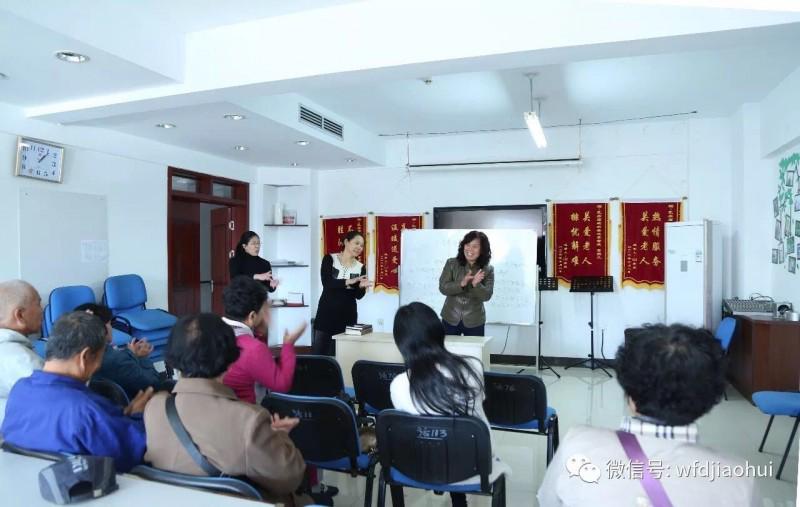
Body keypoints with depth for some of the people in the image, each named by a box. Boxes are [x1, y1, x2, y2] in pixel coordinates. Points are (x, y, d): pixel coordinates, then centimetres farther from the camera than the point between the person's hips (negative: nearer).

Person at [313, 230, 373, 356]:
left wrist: (362, 286, -21)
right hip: (326, 312, -2)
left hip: (347, 315, 2)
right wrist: (349, 281, -27)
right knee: (318, 352, 2)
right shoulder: (329, 259, -2)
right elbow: (326, 282, -16)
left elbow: (358, 295, 1)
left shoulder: (360, 267, 5)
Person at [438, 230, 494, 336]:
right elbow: (443, 288, -11)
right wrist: (462, 283, -27)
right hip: (450, 319, 0)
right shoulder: (451, 263, -5)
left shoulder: (488, 270, -4)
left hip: (474, 322, 0)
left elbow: (487, 296, -11)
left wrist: (476, 284, -30)